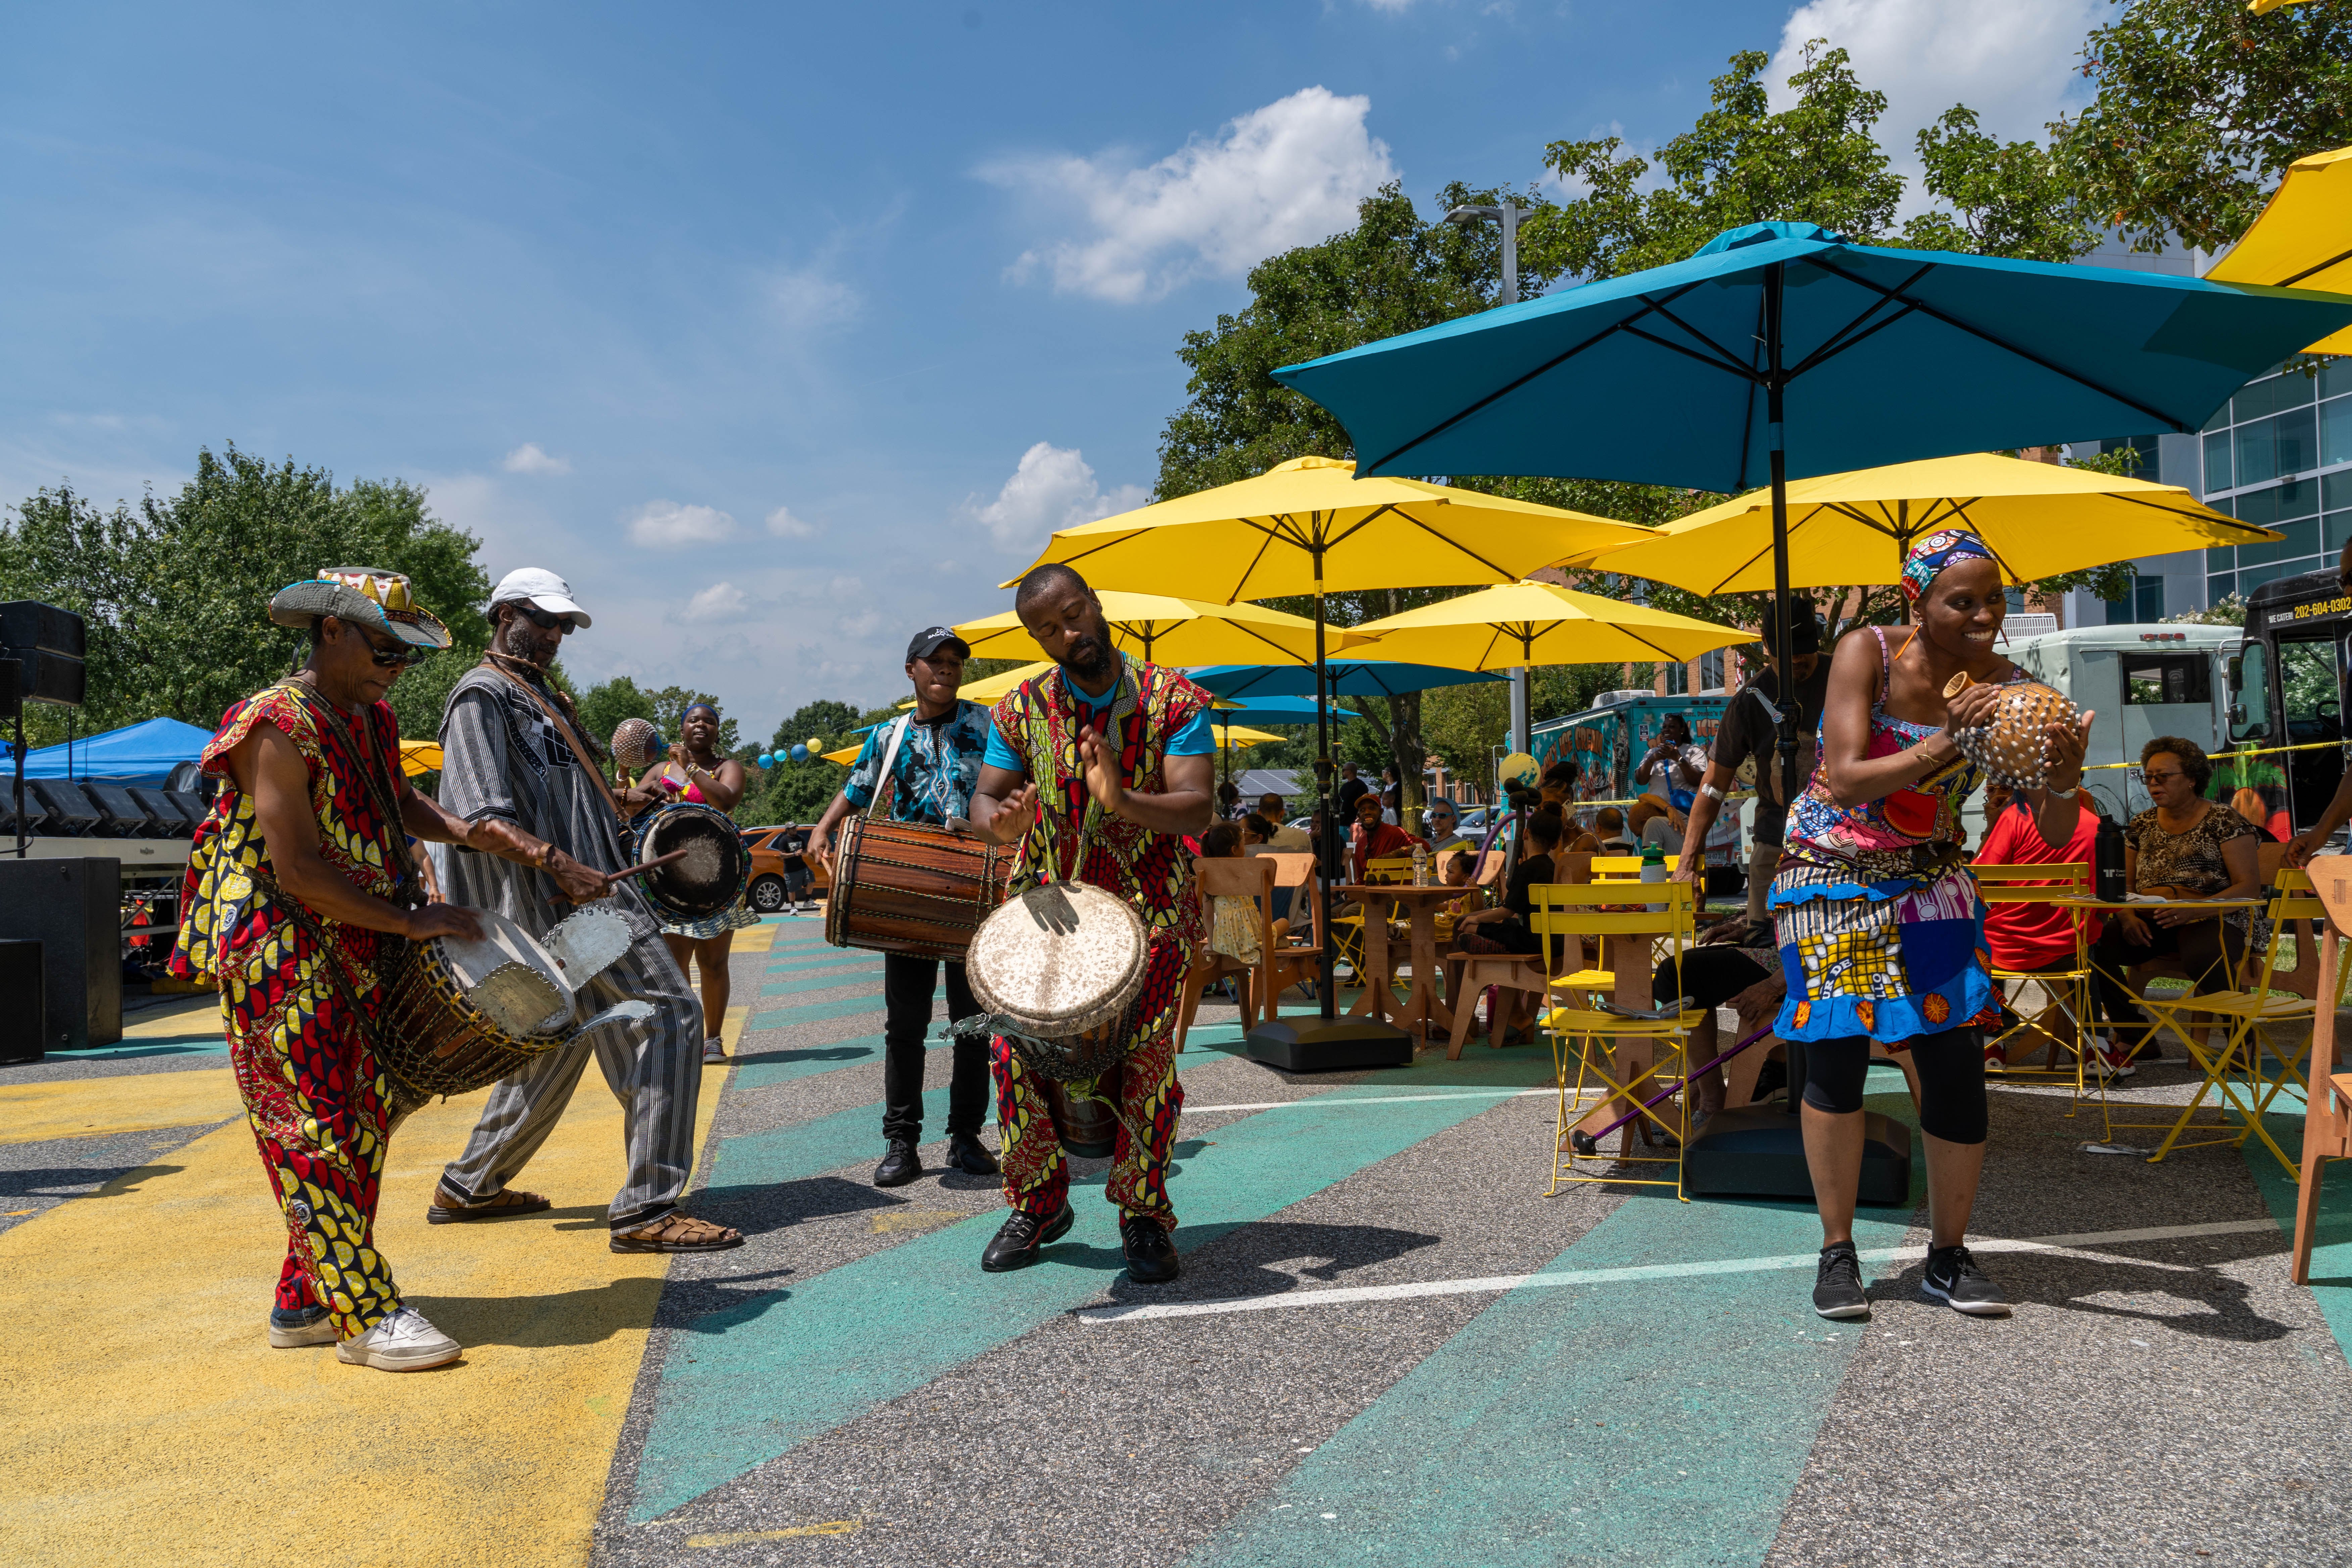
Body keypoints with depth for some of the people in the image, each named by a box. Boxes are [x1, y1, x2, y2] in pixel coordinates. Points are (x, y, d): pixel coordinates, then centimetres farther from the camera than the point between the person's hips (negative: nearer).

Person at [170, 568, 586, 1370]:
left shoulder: (372, 718, 10)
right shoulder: (275, 727, -17)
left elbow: (399, 802, 27)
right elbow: (298, 870, -22)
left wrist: (459, 830, 8)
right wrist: (411, 922, -18)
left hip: (352, 957, 9)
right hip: (277, 951, -9)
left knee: (366, 1114, 9)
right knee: (317, 1126, -7)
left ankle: (307, 1301, 19)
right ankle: (366, 1317, -4)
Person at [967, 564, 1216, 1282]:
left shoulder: (1174, 698, -5)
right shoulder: (1022, 709, 3)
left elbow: (1197, 811, -14)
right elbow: (984, 802, 1)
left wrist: (1124, 802, -34)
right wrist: (1003, 822, -25)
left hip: (1151, 909, -2)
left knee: (1148, 1061, -7)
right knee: (1014, 1049, -7)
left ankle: (1144, 1215, 15)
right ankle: (1039, 1204, 15)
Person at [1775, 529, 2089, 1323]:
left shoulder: (2003, 685, -8)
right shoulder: (1867, 655, -16)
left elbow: (2053, 833, -12)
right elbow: (1847, 782, -26)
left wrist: (2065, 778, -34)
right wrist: (1946, 743, -37)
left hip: (1930, 881, 3)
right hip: (1831, 877, -3)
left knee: (1958, 1064, -4)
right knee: (1835, 1059, -3)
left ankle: (1948, 1257, 13)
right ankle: (1837, 1253, 13)